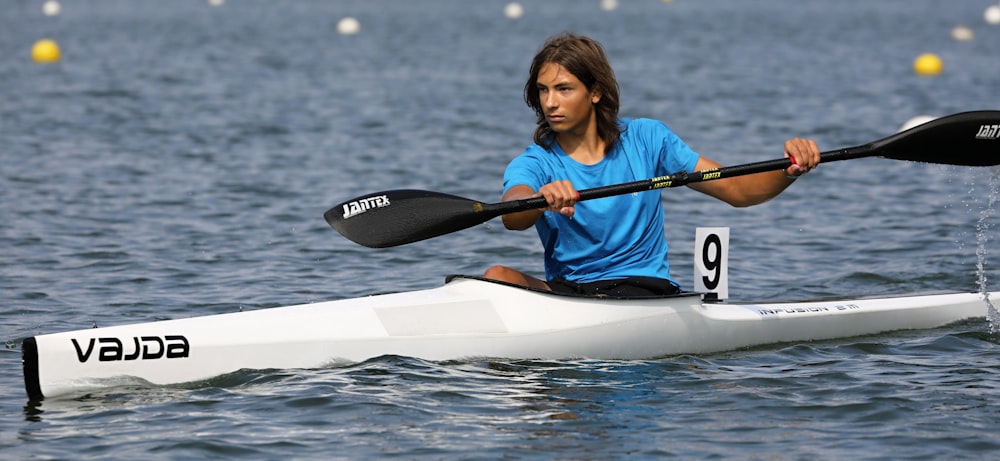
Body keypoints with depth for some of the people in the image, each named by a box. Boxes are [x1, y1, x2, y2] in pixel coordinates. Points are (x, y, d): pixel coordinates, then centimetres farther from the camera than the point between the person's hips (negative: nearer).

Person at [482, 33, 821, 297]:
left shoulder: (646, 139, 4)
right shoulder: (533, 164, 0)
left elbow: (738, 190, 3)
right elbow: (512, 217, -25)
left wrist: (790, 171, -18)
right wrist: (542, 200, -50)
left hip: (644, 292, -1)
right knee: (496, 277, -26)